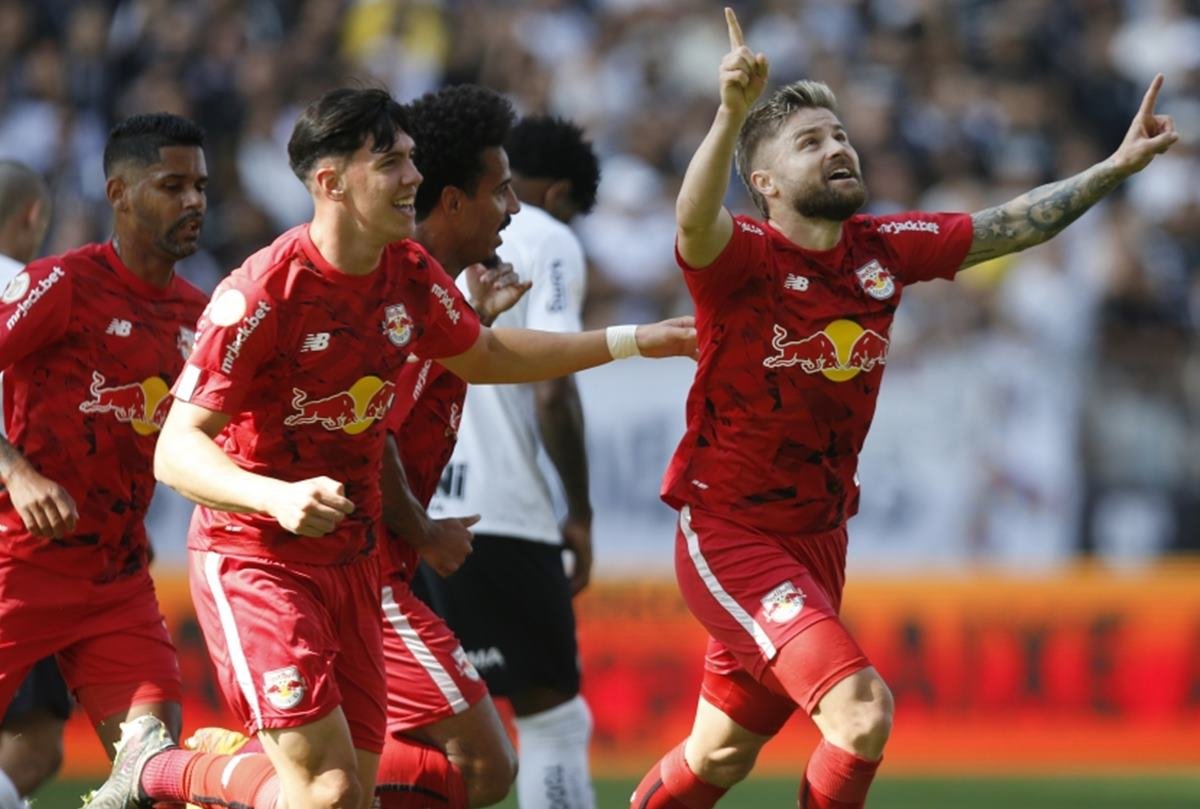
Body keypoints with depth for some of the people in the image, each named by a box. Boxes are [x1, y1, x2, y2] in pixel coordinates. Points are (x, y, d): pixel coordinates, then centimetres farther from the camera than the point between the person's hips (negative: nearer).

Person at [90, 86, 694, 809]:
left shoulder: (410, 272, 0)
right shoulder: (264, 292, -21)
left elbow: (483, 355, 22)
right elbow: (177, 449, -21)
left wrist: (632, 341, 21)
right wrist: (279, 498, -39)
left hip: (352, 558, 7)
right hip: (253, 555, -7)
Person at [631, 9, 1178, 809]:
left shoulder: (883, 250, 0)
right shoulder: (744, 257, -18)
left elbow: (1012, 225, 8)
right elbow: (695, 223, -41)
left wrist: (1117, 165, -1)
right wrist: (733, 114, -58)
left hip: (819, 543, 7)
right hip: (731, 537, -7)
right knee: (862, 713, -23)